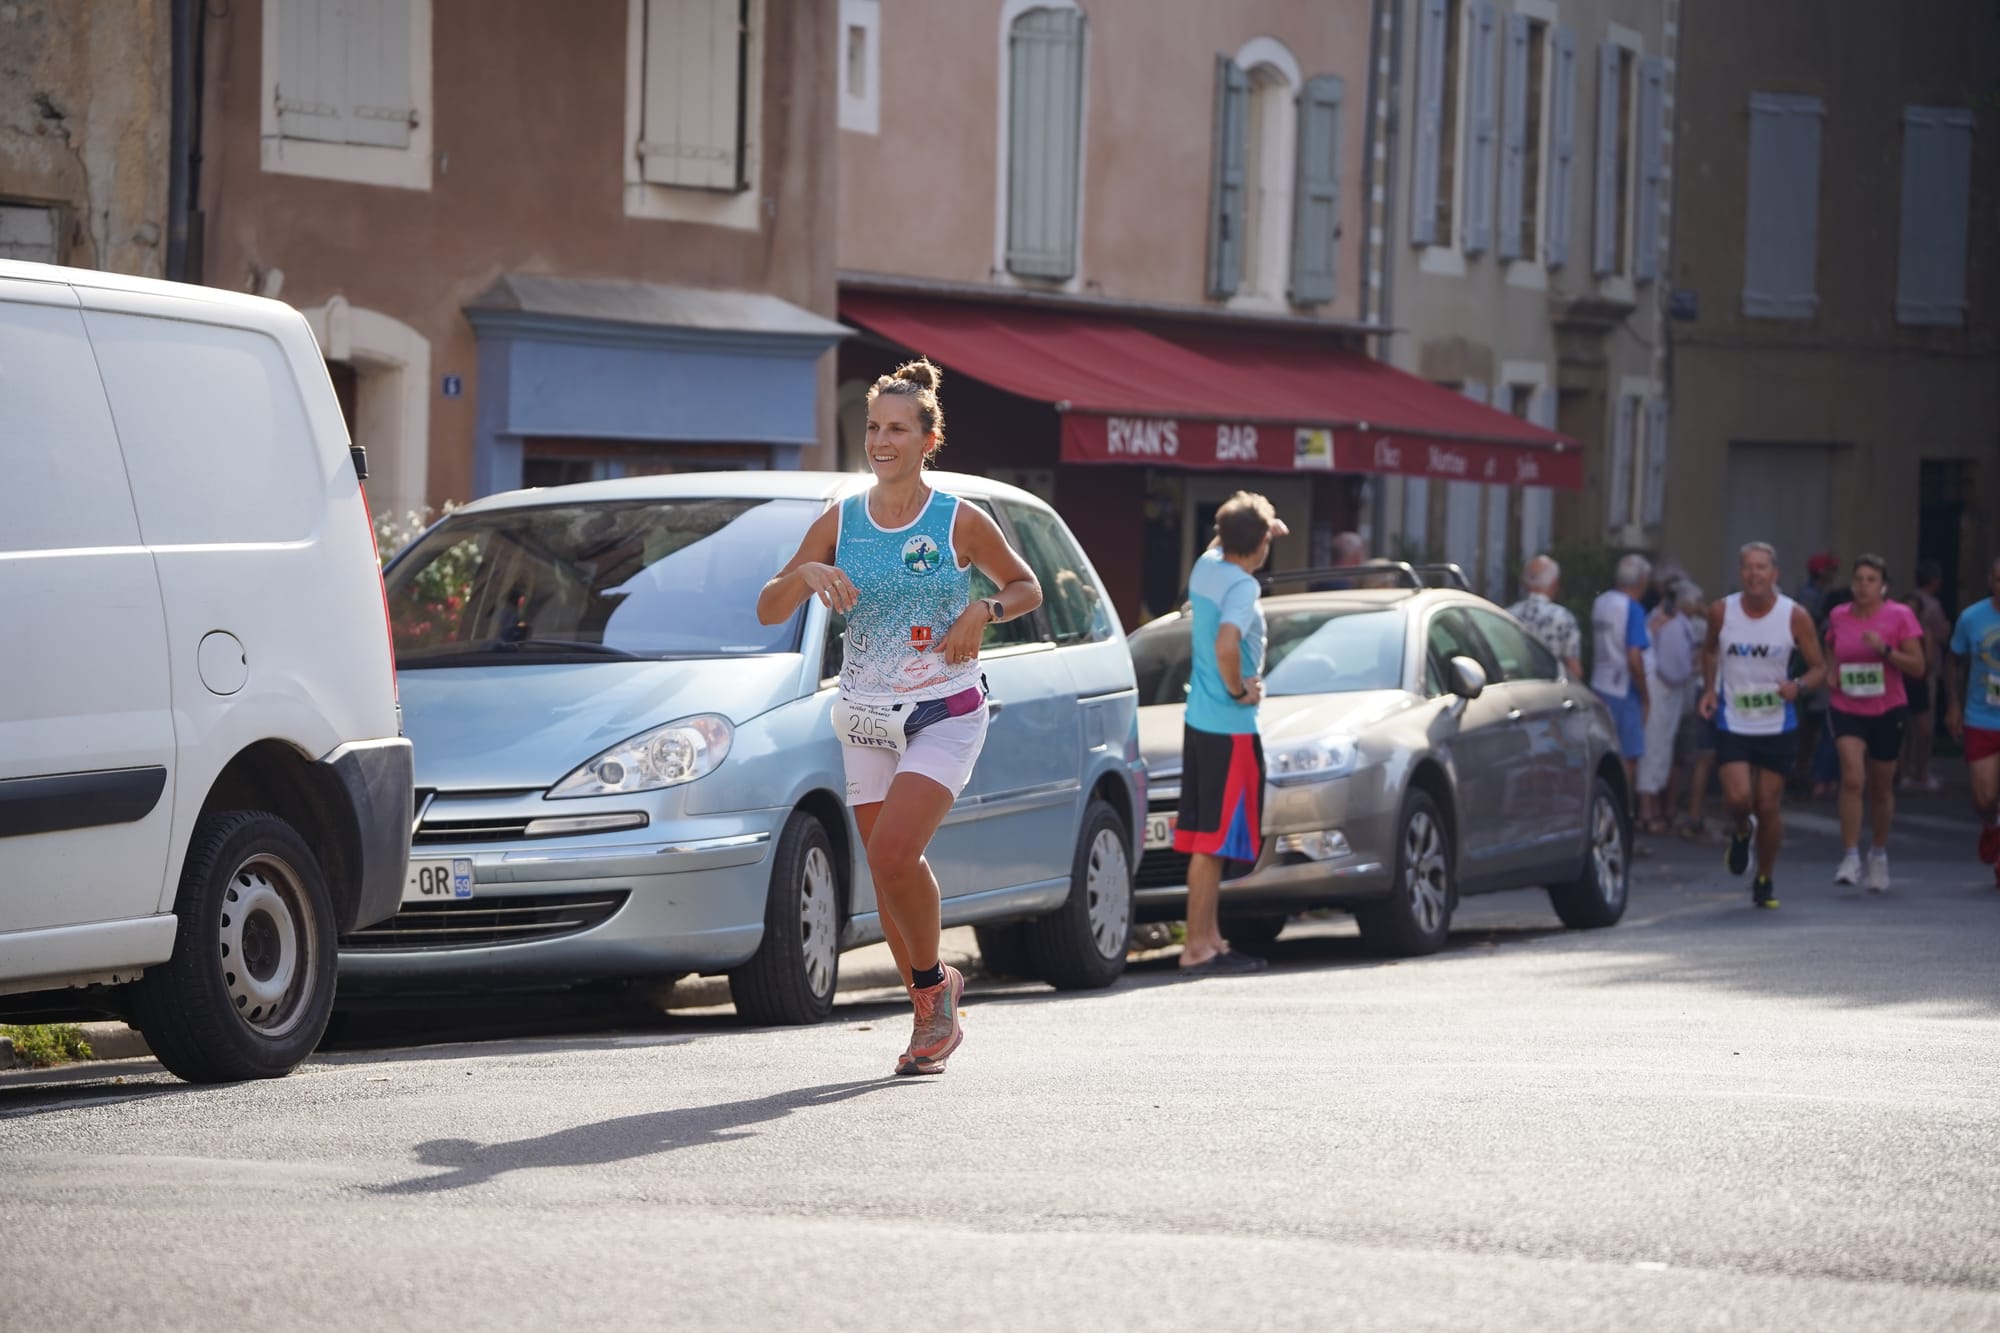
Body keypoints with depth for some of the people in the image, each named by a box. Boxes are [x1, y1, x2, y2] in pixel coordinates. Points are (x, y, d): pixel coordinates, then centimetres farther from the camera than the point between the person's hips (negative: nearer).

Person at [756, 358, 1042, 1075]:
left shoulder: (961, 522, -4)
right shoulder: (840, 522, 3)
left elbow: (1027, 588, 9)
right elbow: (768, 611, 3)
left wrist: (984, 612, -11)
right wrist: (805, 574, -17)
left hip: (945, 713, -4)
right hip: (865, 717, 4)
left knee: (892, 853, -21)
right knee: (889, 869, 6)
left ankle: (934, 979, 2)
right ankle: (930, 1015, 20)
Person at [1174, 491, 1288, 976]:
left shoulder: (1206, 567, 7)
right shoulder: (1242, 586, -18)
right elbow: (1226, 645, -33)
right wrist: (1240, 690, -18)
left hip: (1199, 722, 9)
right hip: (1230, 730, -9)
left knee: (1207, 840, 14)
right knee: (1213, 843, -6)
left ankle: (1211, 939, 20)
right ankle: (1197, 949, -6)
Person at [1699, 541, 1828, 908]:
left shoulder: (1794, 616, -8)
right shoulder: (1721, 612, -3)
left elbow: (1818, 668, 0)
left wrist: (1798, 686, -21)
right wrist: (1709, 689, 3)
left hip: (1778, 725, 0)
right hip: (1732, 723, 0)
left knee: (1769, 807, 3)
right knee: (1738, 798, -17)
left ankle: (1765, 880, 24)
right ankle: (1741, 832, 21)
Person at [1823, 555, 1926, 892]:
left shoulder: (1899, 616, -6)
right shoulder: (1838, 617, 3)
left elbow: (1918, 666, -9)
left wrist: (1885, 649, -23)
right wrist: (1830, 674, -2)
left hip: (1888, 712, -1)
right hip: (1847, 710, 1)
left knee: (1881, 788, 11)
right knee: (1852, 778, -20)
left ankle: (1879, 853, 34)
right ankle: (1850, 857, -19)